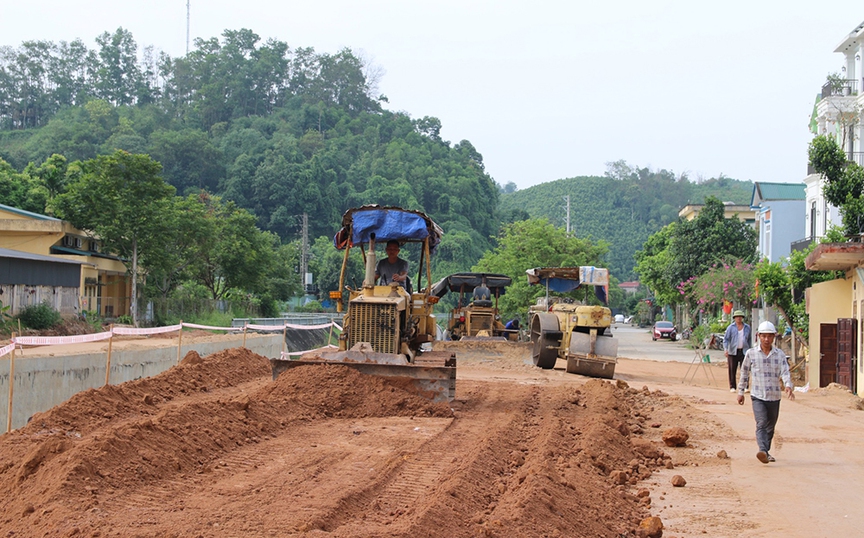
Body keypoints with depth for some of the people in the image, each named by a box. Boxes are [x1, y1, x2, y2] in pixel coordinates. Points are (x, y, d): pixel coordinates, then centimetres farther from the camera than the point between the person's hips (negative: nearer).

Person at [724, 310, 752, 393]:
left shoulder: (747, 327, 10)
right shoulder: (731, 327, 1)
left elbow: (749, 340, 20)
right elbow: (726, 339, -4)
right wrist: (725, 349, -18)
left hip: (744, 351, 1)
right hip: (733, 352, -1)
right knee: (732, 370, 2)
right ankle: (732, 387, 11)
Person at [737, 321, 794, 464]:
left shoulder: (780, 354, 2)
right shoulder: (751, 353, 0)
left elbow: (785, 372, -9)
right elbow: (744, 373, 10)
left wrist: (788, 385, -28)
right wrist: (741, 391, 11)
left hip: (775, 397, 2)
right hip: (758, 396, -2)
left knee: (770, 427, 13)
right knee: (761, 424, -20)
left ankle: (766, 451, 30)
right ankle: (763, 451, -33)